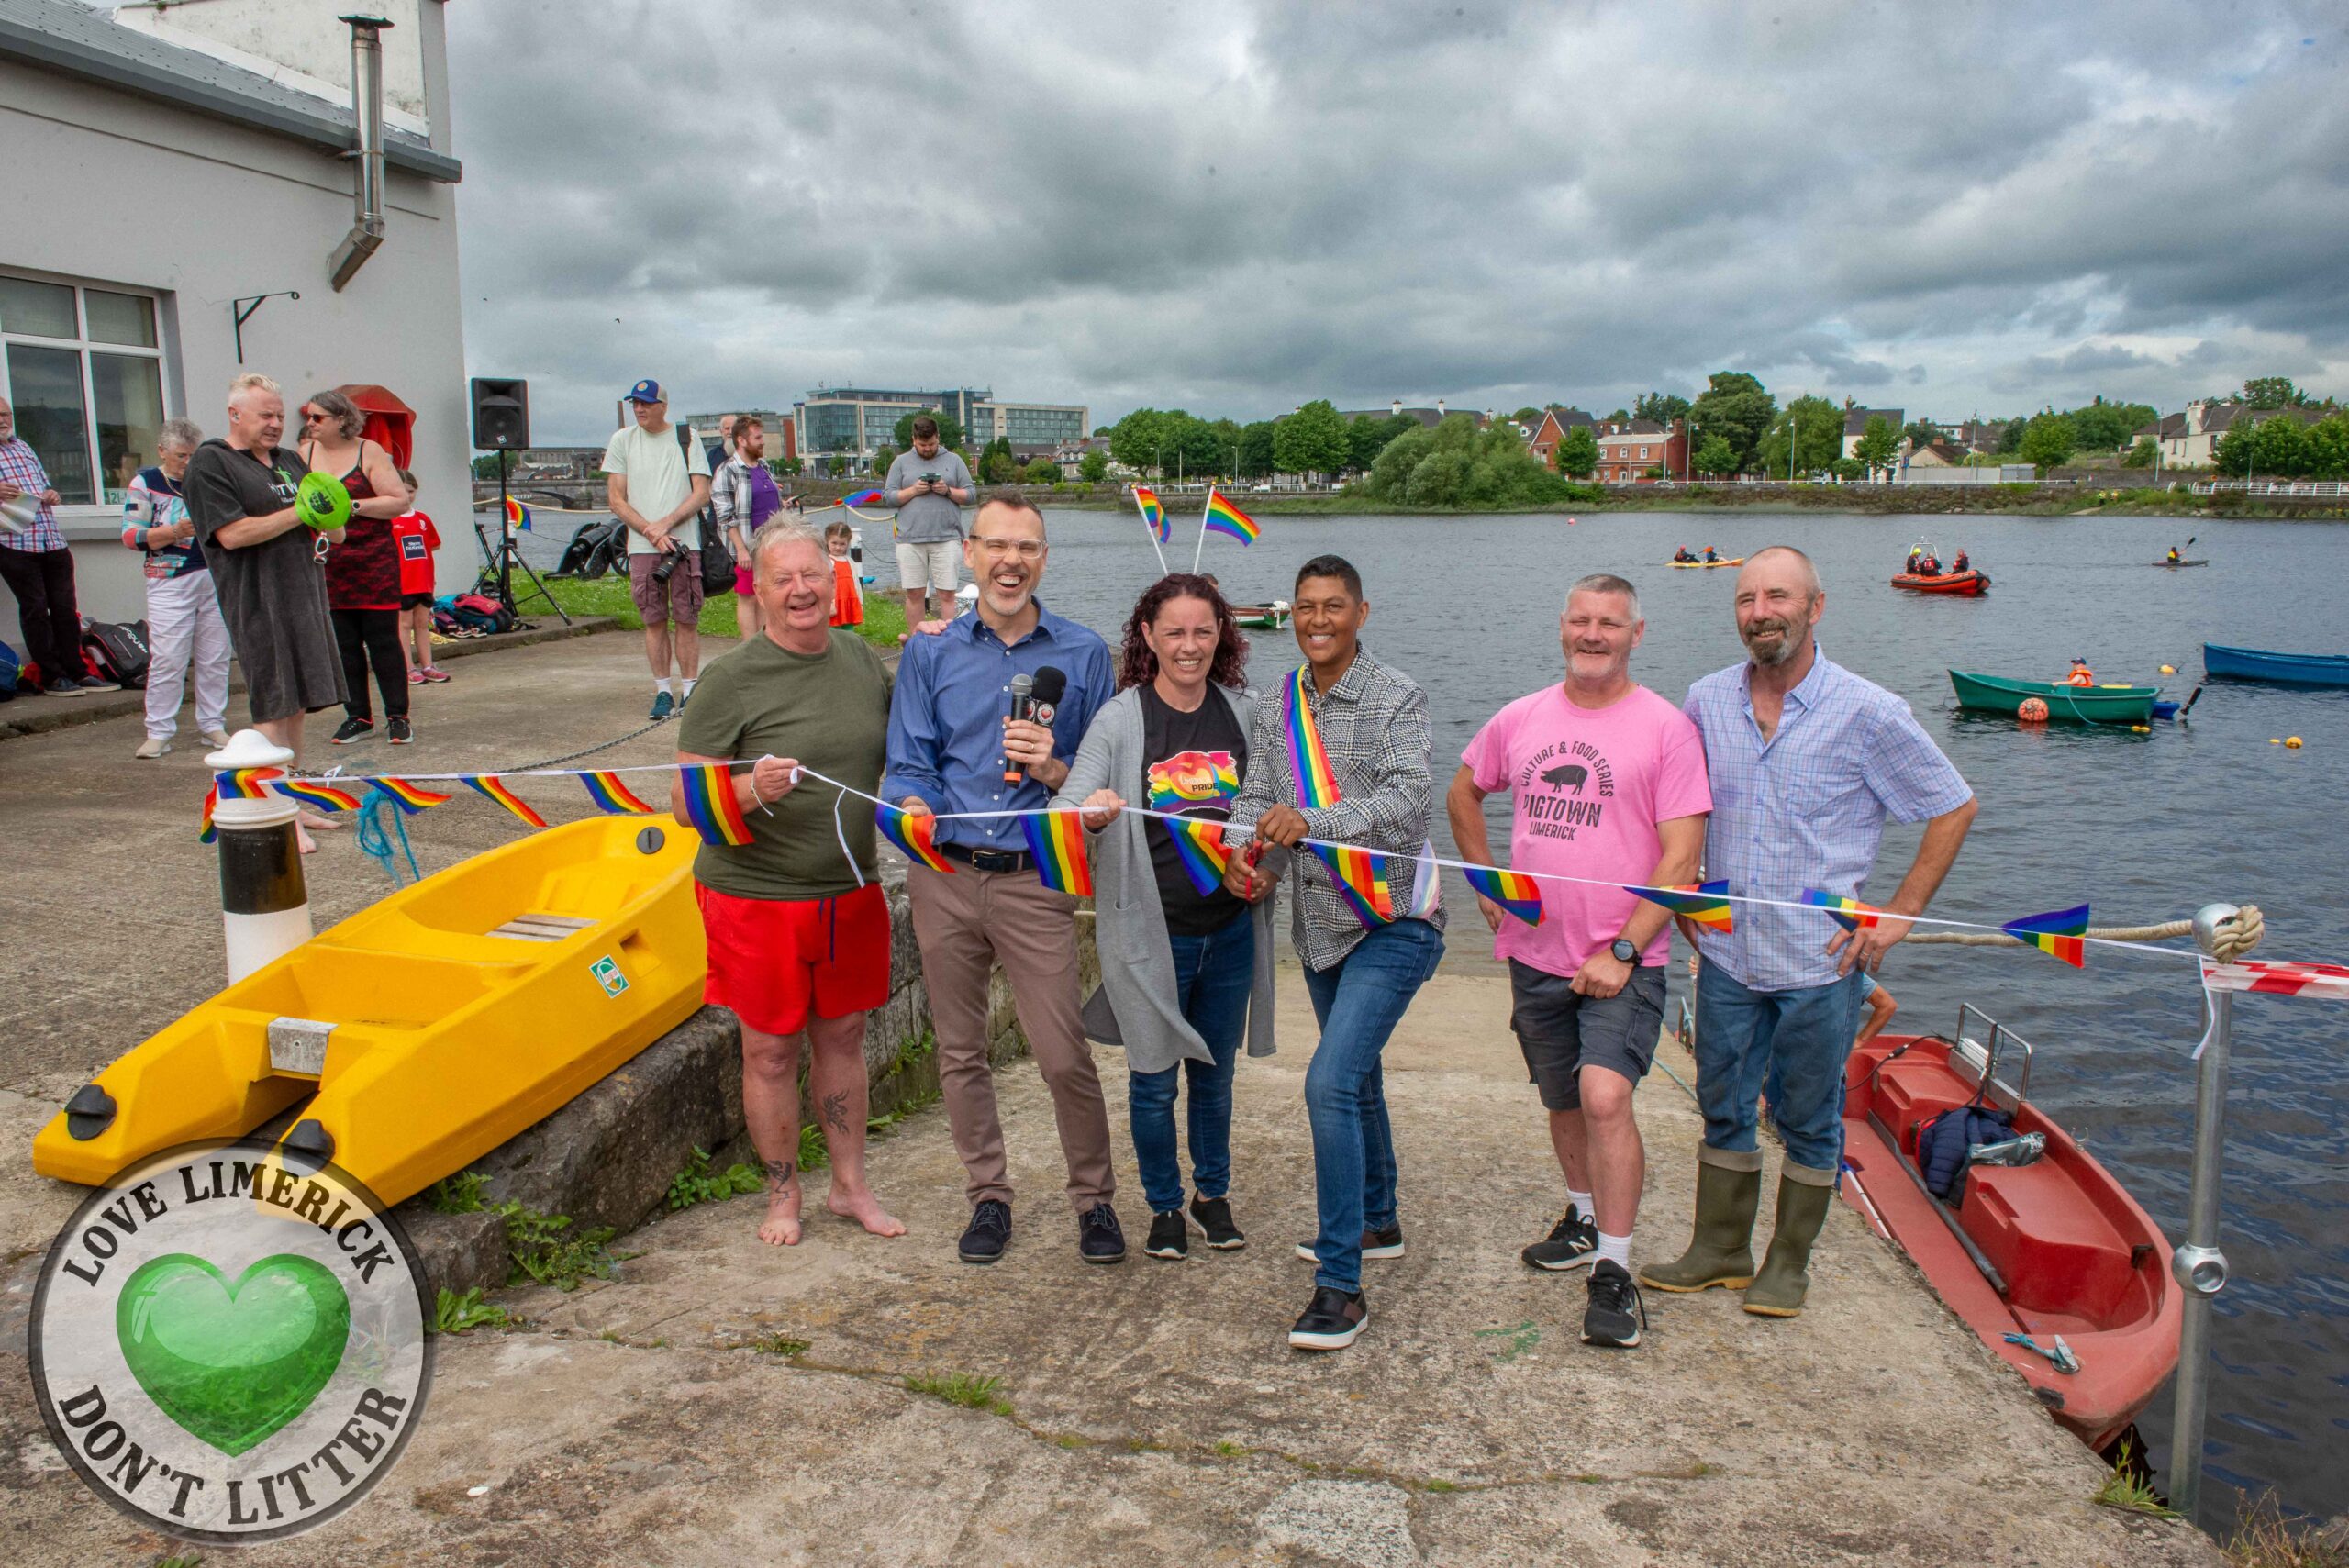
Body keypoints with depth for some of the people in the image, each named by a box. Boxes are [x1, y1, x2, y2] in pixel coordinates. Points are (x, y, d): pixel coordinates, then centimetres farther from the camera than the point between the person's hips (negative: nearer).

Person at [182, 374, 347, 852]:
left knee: (297, 705, 10)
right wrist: (300, 513, -12)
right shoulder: (210, 463, -4)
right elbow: (232, 533, -15)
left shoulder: (291, 462, 20)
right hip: (257, 601, -7)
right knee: (273, 709, -9)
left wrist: (331, 518, -2)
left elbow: (333, 534, 22)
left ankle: (294, 805, 18)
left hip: (305, 596, 8)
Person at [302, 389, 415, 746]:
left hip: (374, 562, -4)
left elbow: (400, 501, -7)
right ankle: (358, 717, 14)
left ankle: (397, 717, 4)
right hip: (328, 566, 4)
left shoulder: (369, 452, -1)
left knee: (383, 641, -2)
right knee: (343, 644, 6)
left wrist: (353, 506, -15)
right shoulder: (306, 453, 10)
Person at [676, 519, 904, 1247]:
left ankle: (850, 1185, 31)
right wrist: (751, 790, -31)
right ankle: (783, 1196, 27)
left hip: (851, 891, 4)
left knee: (842, 1036, 16)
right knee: (770, 1050, 8)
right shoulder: (732, 680, -12)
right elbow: (686, 805, -12)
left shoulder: (863, 659, 4)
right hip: (758, 896, -4)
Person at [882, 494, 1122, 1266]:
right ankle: (988, 1197, 28)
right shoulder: (929, 653, 7)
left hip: (1036, 881, -2)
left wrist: (1052, 768, -15)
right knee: (960, 1051, 11)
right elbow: (908, 767, 3)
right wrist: (914, 812, -18)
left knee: (1064, 1055, -4)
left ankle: (1095, 1200, 16)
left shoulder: (1084, 654, 4)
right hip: (944, 876, 2)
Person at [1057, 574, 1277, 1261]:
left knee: (1215, 1073, 18)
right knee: (1155, 1079, 8)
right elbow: (1065, 811, -16)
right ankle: (1165, 1205, 30)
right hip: (1152, 932, -3)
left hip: (1230, 928, 3)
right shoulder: (1120, 720, -9)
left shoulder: (1241, 712, 1)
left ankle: (1213, 1193, 38)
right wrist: (1091, 812, -38)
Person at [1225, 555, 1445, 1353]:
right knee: (1356, 1076, 22)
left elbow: (1407, 797, -24)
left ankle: (1341, 1283, -11)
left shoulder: (1398, 697, -11)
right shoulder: (1273, 709, 7)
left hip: (1393, 922, -7)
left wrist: (1312, 822, -39)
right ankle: (1376, 1222, 43)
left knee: (1331, 1082, -19)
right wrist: (1246, 857, -22)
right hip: (1320, 924, 7)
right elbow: (1256, 800, 0)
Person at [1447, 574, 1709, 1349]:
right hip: (1535, 952, 5)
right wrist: (1485, 881, 12)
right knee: (1563, 1102, 19)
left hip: (1622, 960, -5)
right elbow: (1463, 792, 21)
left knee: (1605, 1096, -20)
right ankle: (1584, 1219, 42)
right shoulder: (1521, 719, 5)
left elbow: (1681, 858, -13)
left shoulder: (1667, 727, -9)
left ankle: (1614, 1272, -7)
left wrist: (1623, 951, -18)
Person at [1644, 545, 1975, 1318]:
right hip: (1727, 953, 4)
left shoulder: (1867, 713, -11)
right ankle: (1719, 1250, 31)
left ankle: (1788, 1263, 28)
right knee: (1723, 1110, 14)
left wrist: (1900, 913, -7)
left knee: (1809, 1122, 11)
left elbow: (1954, 809, -2)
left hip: (1820, 962, -3)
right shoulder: (1706, 702, 1)